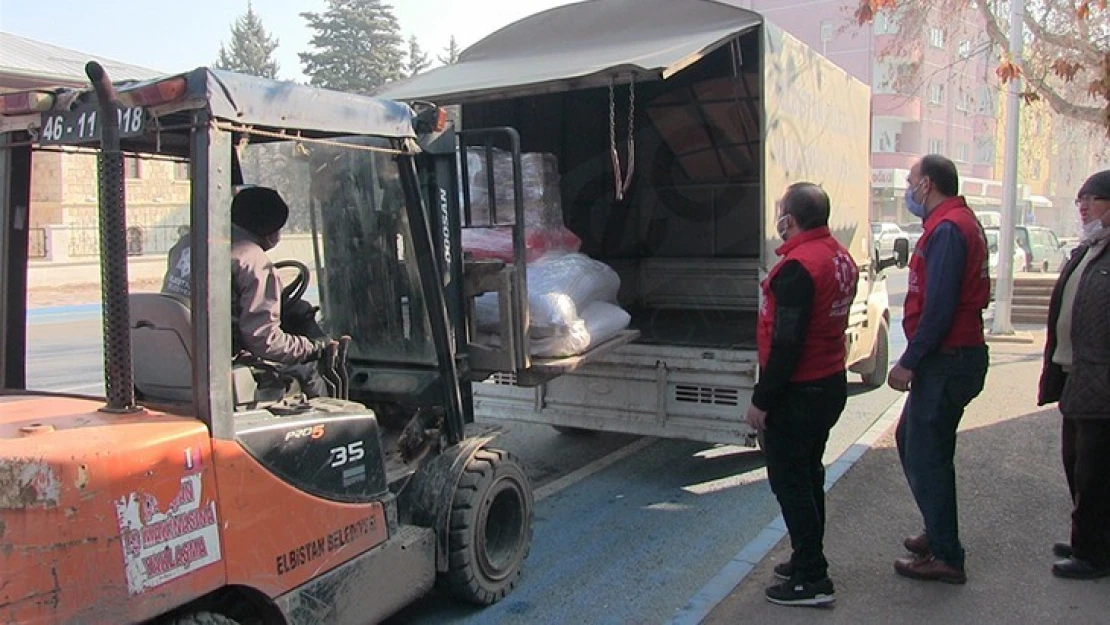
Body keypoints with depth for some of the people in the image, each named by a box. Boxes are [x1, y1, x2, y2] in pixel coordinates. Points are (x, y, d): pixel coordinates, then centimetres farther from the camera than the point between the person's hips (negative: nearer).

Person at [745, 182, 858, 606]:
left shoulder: (799, 266, -23)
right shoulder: (840, 257, 6)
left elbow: (787, 344, -25)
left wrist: (761, 400, -19)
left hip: (798, 392, -10)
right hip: (831, 383, 10)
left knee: (789, 480, 1)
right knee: (808, 474, 20)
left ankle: (811, 579, 9)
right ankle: (809, 561, 33)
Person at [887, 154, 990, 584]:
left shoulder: (947, 230, -18)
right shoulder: (963, 222, 15)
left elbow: (939, 307, -25)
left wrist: (909, 363, -19)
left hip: (946, 362, -11)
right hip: (962, 353, 11)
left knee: (925, 456, -1)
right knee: (911, 439, 21)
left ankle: (945, 557, 10)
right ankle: (939, 533, 33)